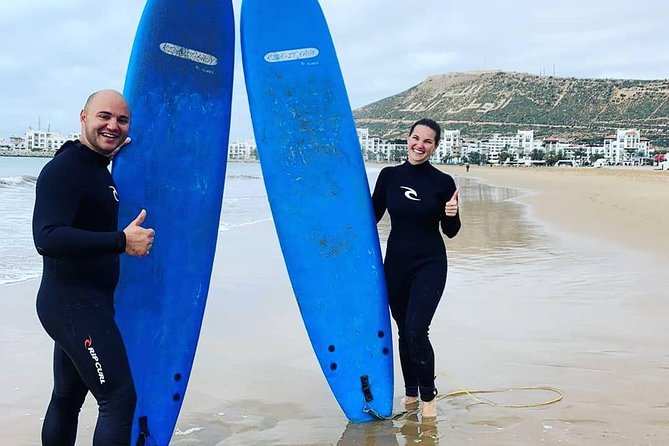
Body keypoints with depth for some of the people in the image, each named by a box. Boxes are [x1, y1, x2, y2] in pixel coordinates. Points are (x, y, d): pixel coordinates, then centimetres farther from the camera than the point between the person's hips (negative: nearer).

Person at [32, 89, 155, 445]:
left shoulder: (99, 169, 14)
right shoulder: (63, 170, -16)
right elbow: (47, 238, -28)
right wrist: (122, 241, -29)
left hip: (85, 303, 10)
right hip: (72, 304, -10)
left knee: (67, 399, 16)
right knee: (119, 396, -11)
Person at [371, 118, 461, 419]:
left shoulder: (443, 182, -6)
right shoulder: (389, 176, 1)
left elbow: (450, 232, 0)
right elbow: (372, 216, 9)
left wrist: (452, 215, -19)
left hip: (429, 265, -3)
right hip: (395, 263, 3)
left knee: (416, 332, -13)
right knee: (404, 331, 11)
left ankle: (428, 396, 6)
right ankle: (411, 392, 29)